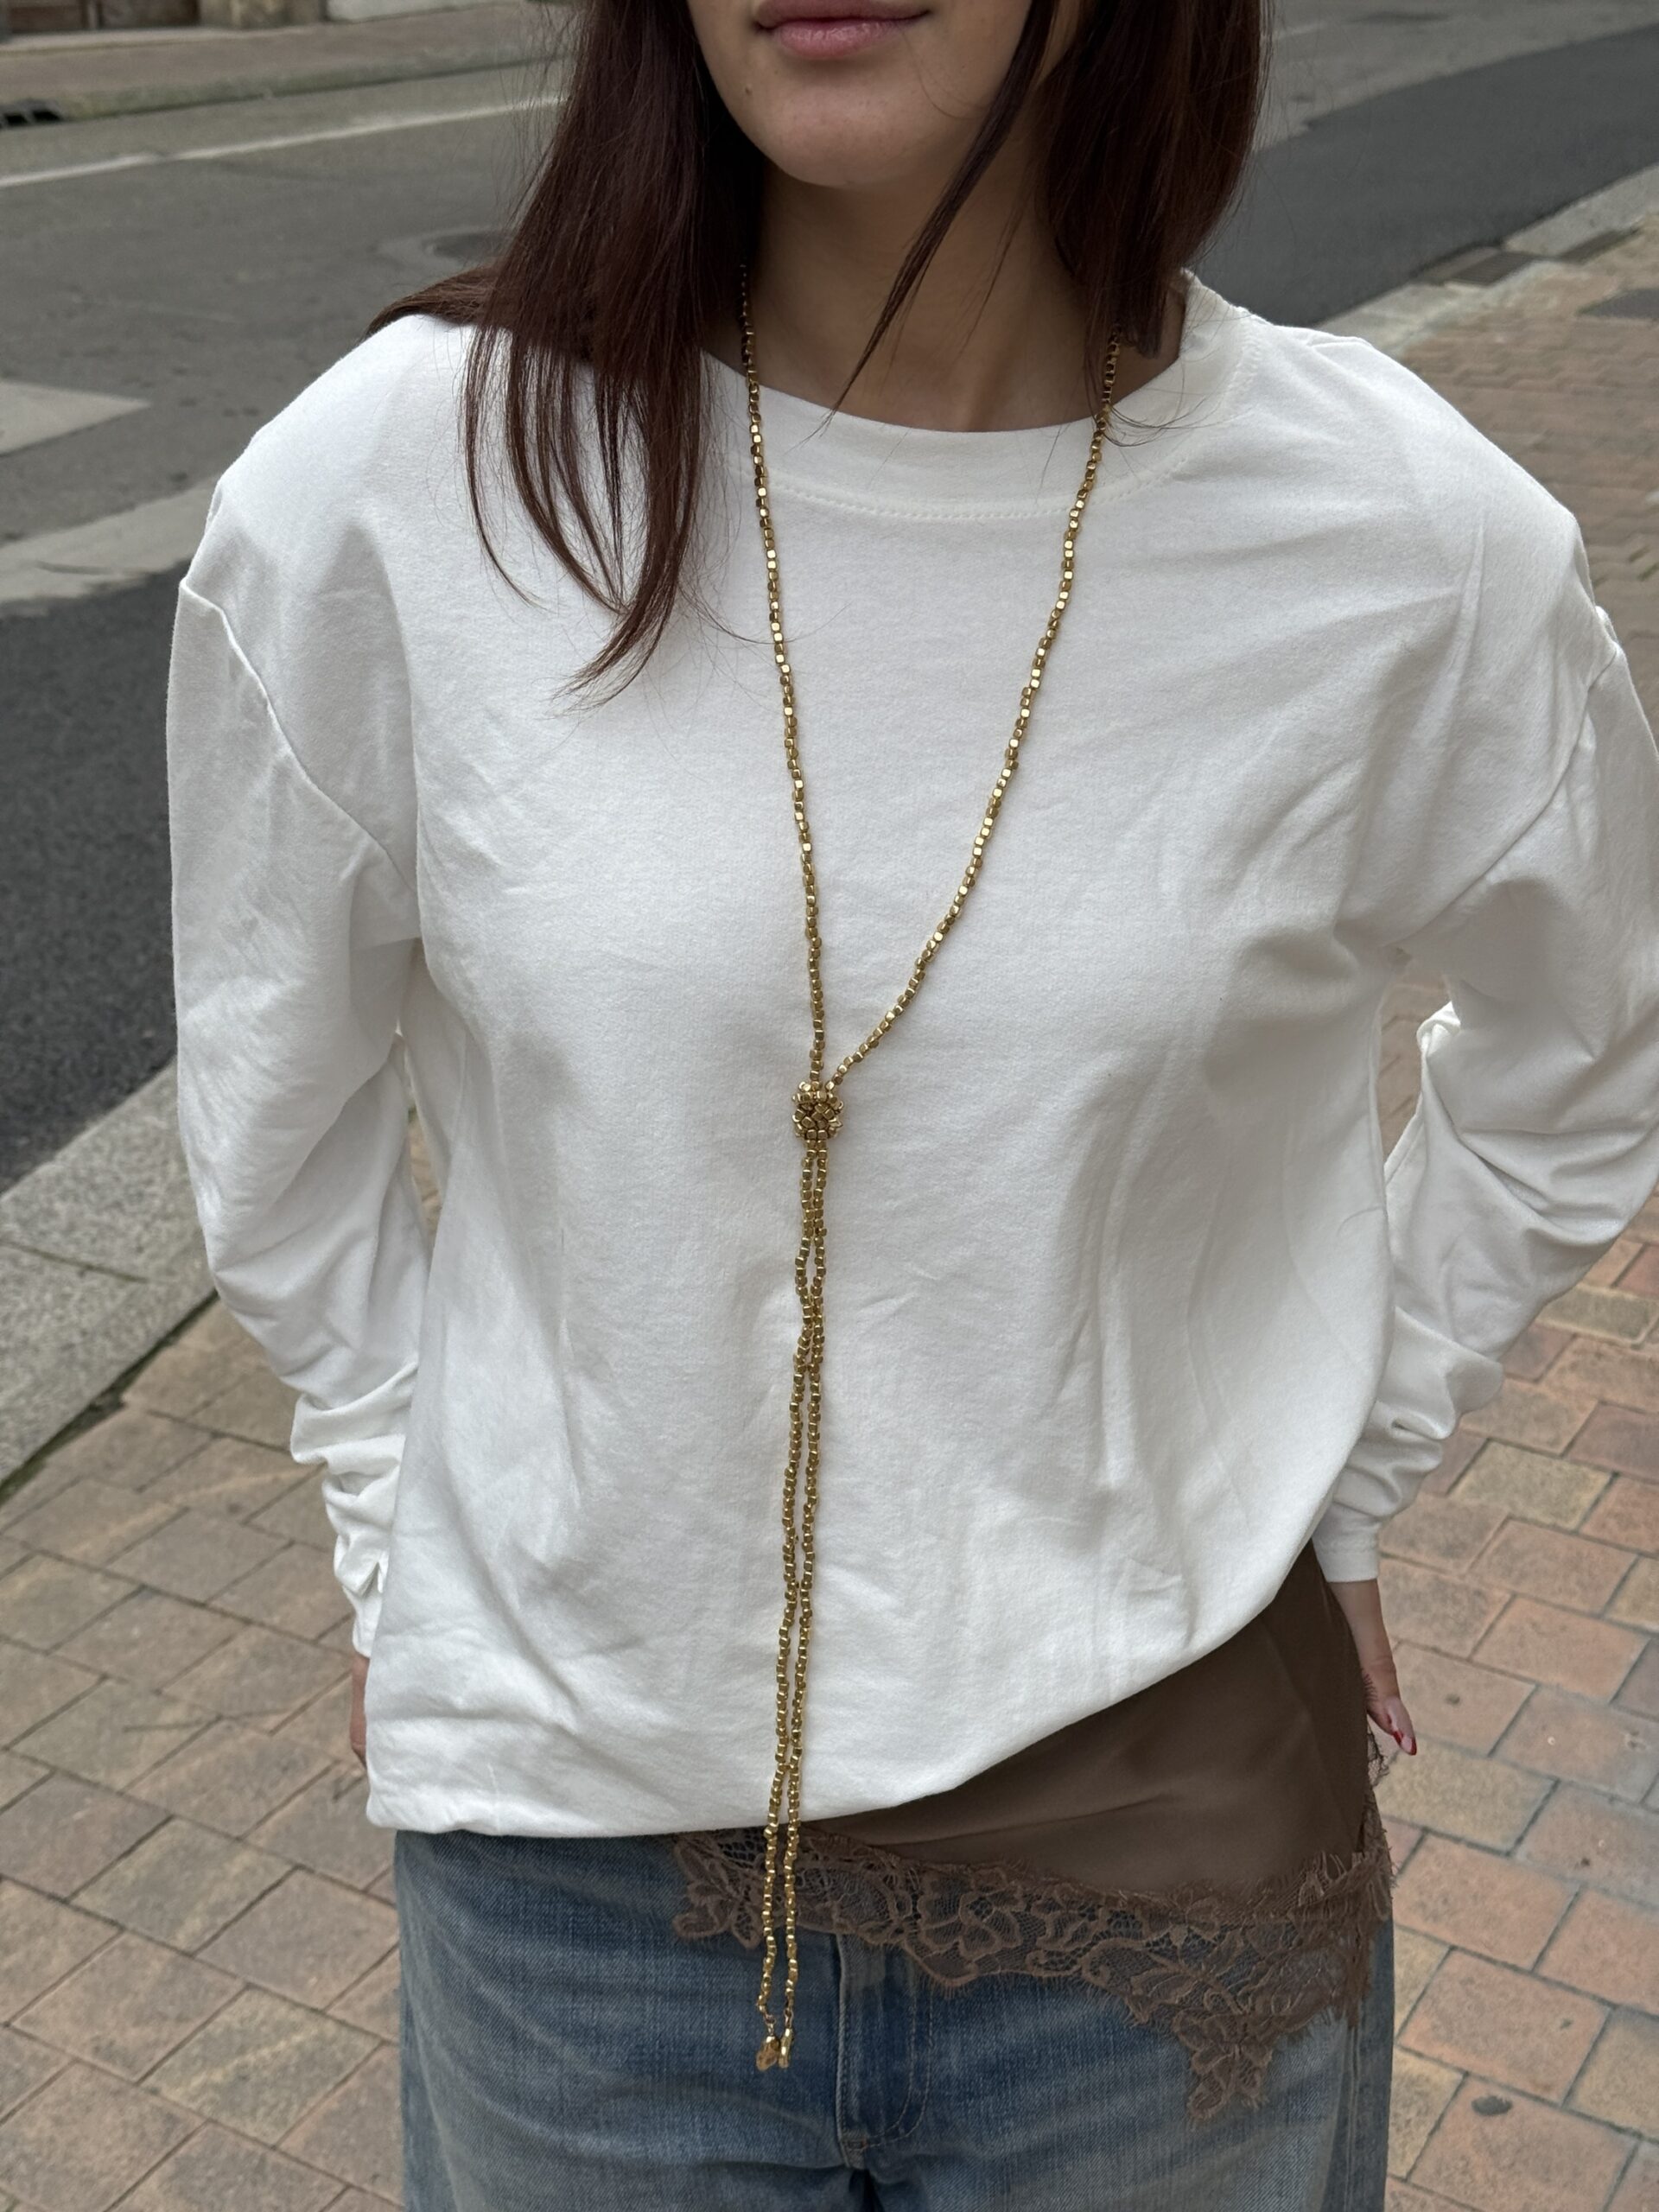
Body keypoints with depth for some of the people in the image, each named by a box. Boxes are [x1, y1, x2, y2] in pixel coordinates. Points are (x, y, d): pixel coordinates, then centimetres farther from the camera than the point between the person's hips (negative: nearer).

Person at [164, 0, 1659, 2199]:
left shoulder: (1428, 554, -13)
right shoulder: (379, 501, -14)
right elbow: (277, 1117, 3)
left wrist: (1342, 1478, 8)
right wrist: (406, 1520, 7)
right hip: (573, 1831, 1)